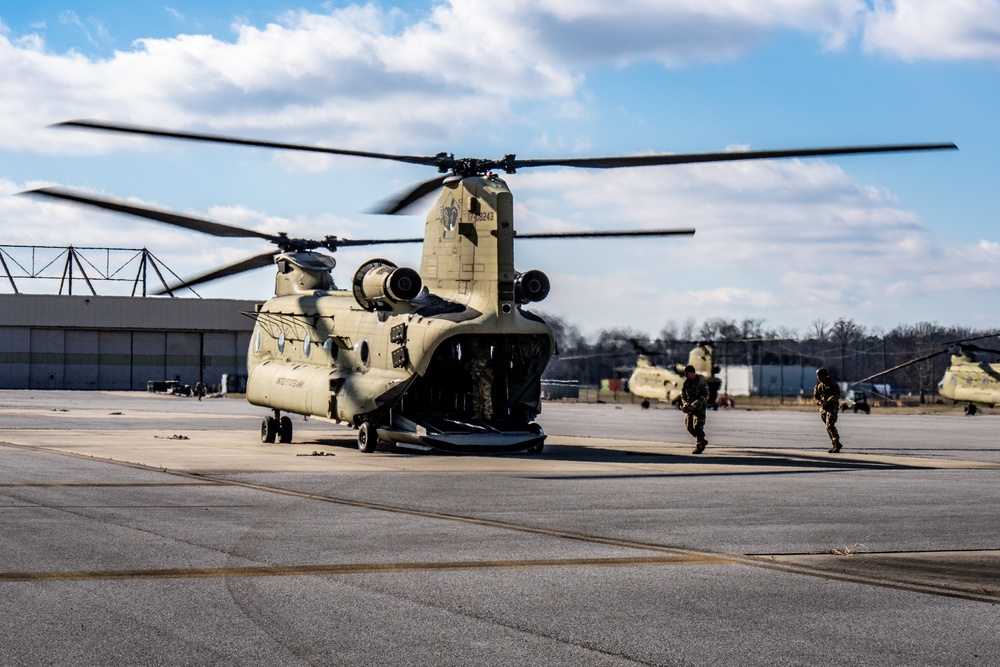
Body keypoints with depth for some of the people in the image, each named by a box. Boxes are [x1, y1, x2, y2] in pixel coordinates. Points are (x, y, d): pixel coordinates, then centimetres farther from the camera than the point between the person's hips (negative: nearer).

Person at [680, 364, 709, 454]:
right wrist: (684, 402, -9)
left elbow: (705, 395, -18)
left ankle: (698, 447, -7)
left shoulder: (701, 381, -15)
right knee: (689, 426, 6)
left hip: (699, 406, -7)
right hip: (690, 406, 7)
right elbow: (683, 393, 11)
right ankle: (702, 441, 23)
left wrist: (695, 404, -27)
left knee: (698, 426, -12)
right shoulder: (686, 381, 5)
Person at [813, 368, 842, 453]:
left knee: (830, 426, -19)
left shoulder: (832, 384, -9)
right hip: (823, 409, 7)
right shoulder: (819, 386, 10)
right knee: (829, 427, 10)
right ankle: (835, 445, 19)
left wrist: (827, 402, -27)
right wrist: (819, 402, -8)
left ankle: (836, 445, -16)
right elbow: (815, 396, 15)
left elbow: (837, 395, -19)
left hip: (832, 407, -7)